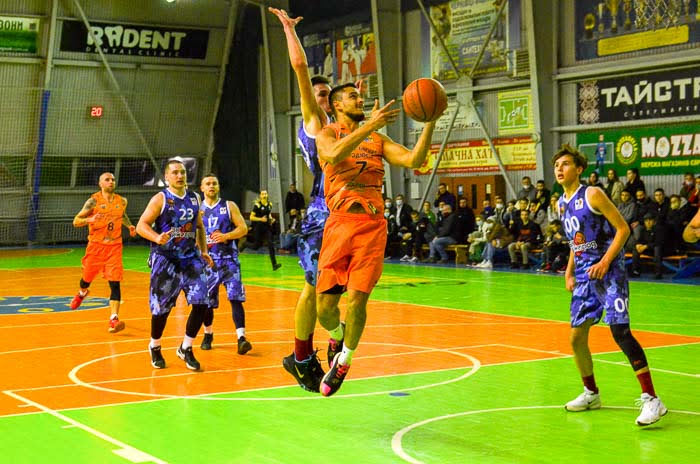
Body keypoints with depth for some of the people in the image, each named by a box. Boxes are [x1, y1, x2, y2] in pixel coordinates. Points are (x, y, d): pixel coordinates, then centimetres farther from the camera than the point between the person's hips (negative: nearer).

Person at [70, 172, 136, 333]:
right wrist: (90, 219, -27)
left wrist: (129, 226, 9)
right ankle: (82, 293, 51)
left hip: (114, 247, 1)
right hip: (96, 245, -1)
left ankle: (114, 319, -16)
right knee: (87, 278, 14)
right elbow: (76, 221, -7)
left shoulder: (122, 201, 5)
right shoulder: (94, 201, -6)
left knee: (115, 283, -11)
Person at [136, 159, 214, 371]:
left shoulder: (194, 198, 8)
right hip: (165, 259, -4)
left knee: (200, 303, -8)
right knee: (161, 307, 3)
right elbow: (141, 225, -13)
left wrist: (203, 251, 9)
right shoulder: (160, 199, -8)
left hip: (190, 258, 4)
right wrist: (157, 238, -31)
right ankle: (155, 347, 28)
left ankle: (185, 349, 8)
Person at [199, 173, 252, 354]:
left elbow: (243, 228, -2)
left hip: (229, 259, -2)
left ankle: (241, 338, -18)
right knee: (207, 301, 7)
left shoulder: (229, 206, 3)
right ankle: (208, 334, 30)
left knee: (235, 297, -14)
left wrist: (226, 236, -17)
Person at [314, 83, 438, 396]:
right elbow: (335, 154, -18)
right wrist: (370, 125, -25)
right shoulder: (327, 134, 7)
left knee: (356, 301, -9)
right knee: (325, 305, -3)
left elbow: (413, 160, 2)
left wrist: (430, 124, -8)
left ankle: (343, 361, 15)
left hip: (372, 225, 2)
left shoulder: (378, 141, 17)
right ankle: (337, 336, 33)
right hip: (340, 223, -1)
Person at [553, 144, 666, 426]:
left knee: (620, 331, -19)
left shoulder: (593, 195, -10)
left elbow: (623, 229, -11)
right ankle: (591, 393, 28)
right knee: (576, 337, 8)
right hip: (584, 276, 8)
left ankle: (651, 399, -18)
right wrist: (569, 271, 14)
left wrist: (605, 262, -19)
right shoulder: (561, 203, 13)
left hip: (609, 272, -8)